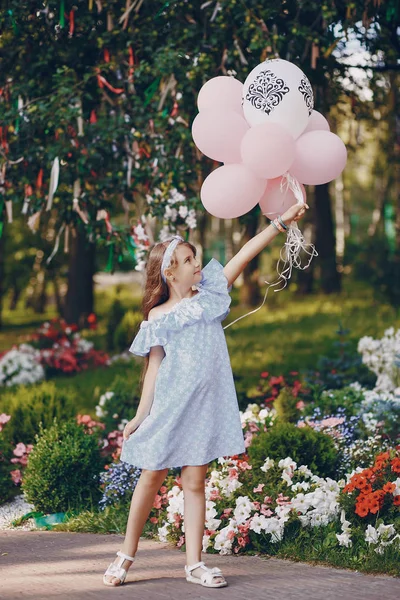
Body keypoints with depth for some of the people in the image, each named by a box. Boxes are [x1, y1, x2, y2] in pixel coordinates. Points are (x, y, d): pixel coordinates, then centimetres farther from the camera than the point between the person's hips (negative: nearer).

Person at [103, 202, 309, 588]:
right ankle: (126, 555, 16)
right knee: (152, 477, 5)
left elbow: (244, 255, 5)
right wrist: (141, 415, -3)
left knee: (194, 482, 4)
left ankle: (194, 563, 7)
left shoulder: (208, 296, 9)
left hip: (204, 405, 2)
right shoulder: (158, 317, 3)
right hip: (169, 405, -2)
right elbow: (154, 365, 2)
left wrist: (280, 223, 0)